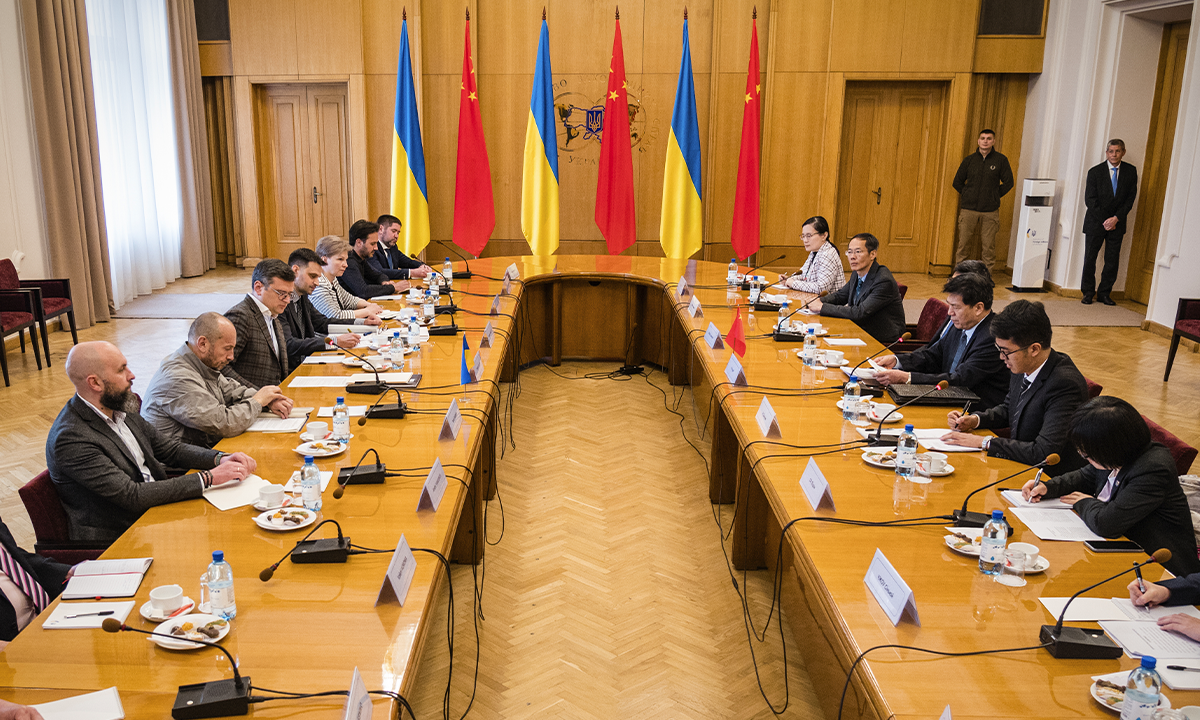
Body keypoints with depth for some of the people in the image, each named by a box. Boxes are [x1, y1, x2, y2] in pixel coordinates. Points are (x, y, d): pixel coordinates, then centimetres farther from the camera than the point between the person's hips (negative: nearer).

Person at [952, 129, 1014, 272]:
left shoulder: (1001, 160, 3)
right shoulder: (969, 160, 7)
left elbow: (1008, 182, 7)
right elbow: (957, 182, 14)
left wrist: (995, 196, 3)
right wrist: (968, 195, 7)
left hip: (990, 212, -1)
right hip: (968, 210, 1)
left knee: (988, 247, 0)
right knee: (964, 244, 2)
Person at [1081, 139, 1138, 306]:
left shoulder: (1130, 172, 2)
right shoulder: (1095, 172, -4)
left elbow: (1130, 198, 0)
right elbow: (1089, 200, -7)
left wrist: (1116, 218, -11)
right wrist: (1104, 221, -12)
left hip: (1117, 223, 2)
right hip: (1095, 222, -1)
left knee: (1113, 261, 2)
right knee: (1090, 259, 2)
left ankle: (1104, 293, 13)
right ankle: (1088, 292, 15)